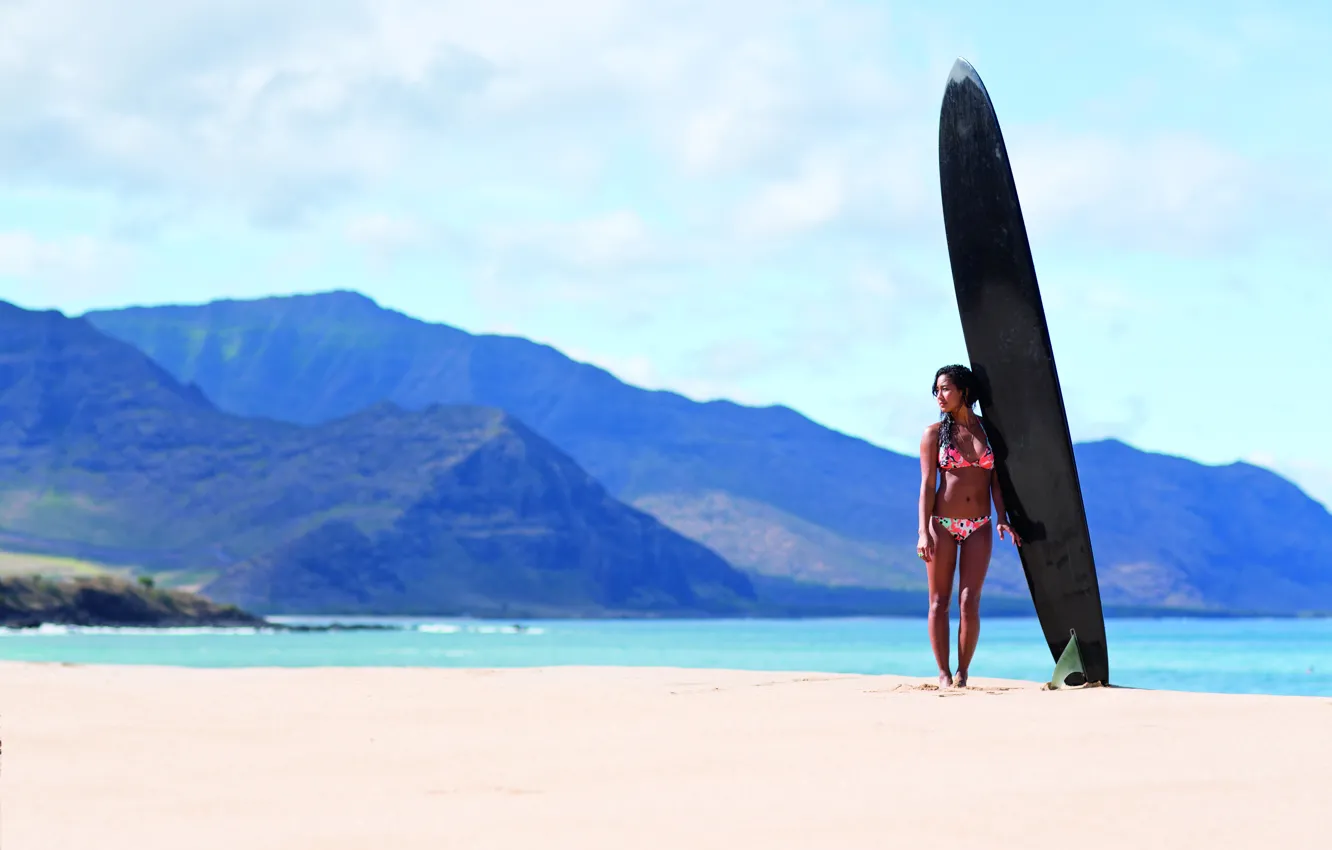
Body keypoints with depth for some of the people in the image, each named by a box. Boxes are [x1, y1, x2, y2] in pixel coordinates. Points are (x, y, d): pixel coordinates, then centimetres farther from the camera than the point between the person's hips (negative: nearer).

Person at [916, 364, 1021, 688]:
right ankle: (944, 674, 6)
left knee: (969, 603, -6)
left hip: (979, 528, 1)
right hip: (942, 524, -1)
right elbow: (927, 484, -2)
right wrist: (923, 532, -11)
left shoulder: (989, 430, 6)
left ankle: (963, 673, 2)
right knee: (940, 601, 0)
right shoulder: (934, 433, 2)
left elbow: (995, 480, 7)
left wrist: (1002, 519, -6)